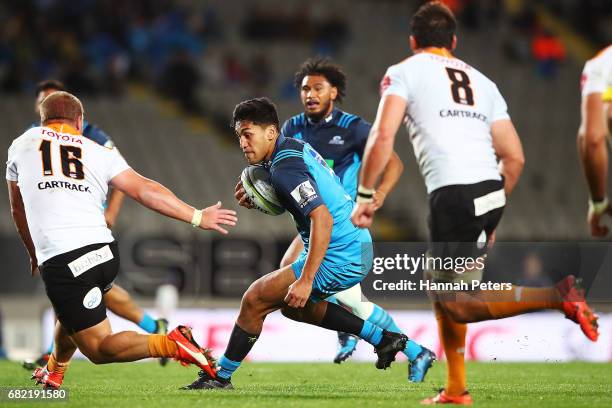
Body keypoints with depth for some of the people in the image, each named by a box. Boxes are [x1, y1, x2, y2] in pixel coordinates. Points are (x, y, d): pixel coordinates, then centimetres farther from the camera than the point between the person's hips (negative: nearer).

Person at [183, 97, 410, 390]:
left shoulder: (285, 170, -21)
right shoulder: (296, 147, 9)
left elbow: (322, 218, -31)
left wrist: (306, 280, -32)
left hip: (339, 261, -10)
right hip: (358, 248, 10)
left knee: (254, 300, -5)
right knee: (294, 306, 28)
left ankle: (220, 377, 5)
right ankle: (383, 338, 27)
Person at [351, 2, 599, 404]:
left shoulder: (405, 72, 9)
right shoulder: (482, 82, 23)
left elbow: (383, 136, -7)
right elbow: (514, 158, 18)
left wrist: (365, 196, 0)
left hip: (453, 194, -7)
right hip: (491, 189, 7)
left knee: (458, 305, -3)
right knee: (440, 284, 22)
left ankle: (557, 296, -20)